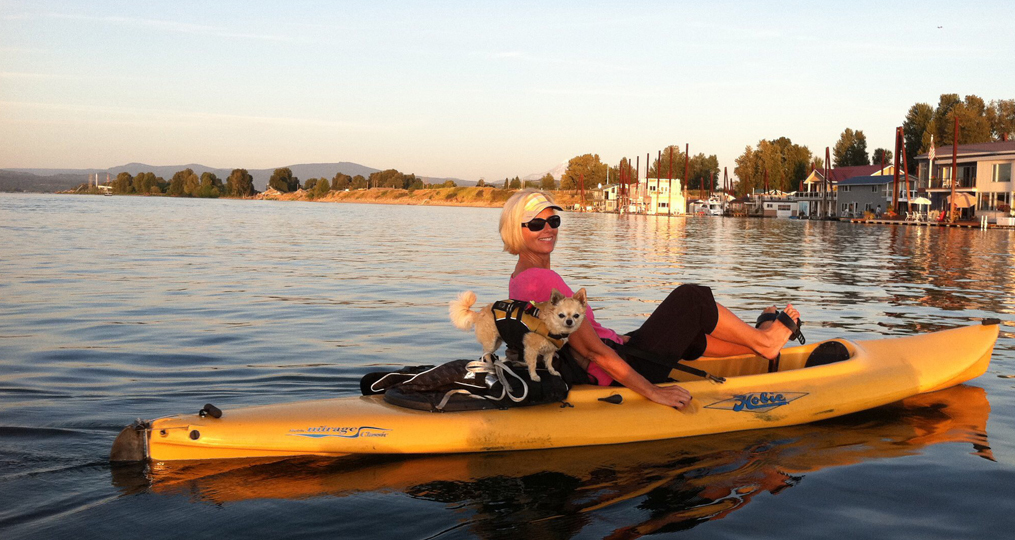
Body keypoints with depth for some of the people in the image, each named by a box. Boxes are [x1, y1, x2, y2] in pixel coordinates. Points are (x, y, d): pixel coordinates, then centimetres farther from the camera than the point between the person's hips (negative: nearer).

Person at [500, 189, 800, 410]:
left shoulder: (520, 279, 9)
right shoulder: (542, 279, -23)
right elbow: (592, 349, -24)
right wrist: (652, 391, -21)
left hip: (601, 376, 10)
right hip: (620, 377, -10)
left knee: (687, 332, 24)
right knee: (690, 299, 1)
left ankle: (760, 342, 38)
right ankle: (762, 340, 21)